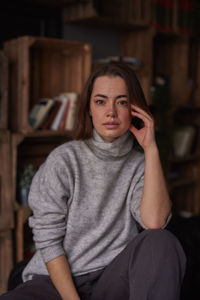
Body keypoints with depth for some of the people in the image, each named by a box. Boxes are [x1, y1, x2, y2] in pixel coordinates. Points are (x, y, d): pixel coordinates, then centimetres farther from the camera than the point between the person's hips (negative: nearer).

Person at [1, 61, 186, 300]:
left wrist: (151, 148, -16)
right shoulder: (63, 161, -6)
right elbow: (47, 241, -7)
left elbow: (154, 222, -17)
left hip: (115, 278, 3)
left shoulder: (140, 162, 2)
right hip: (58, 279, -2)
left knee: (161, 241, -27)